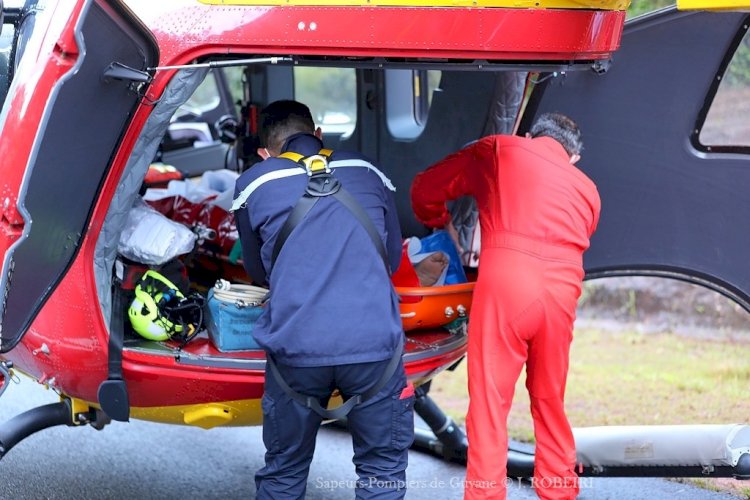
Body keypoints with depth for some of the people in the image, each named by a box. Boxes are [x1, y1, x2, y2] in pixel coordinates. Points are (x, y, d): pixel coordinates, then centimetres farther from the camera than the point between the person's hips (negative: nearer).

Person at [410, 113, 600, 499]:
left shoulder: (499, 150, 17)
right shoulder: (586, 189, 25)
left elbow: (426, 189, 19)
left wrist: (438, 222, 40)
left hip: (504, 281, -3)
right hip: (561, 290, 3)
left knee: (490, 399, 1)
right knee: (549, 399, 17)